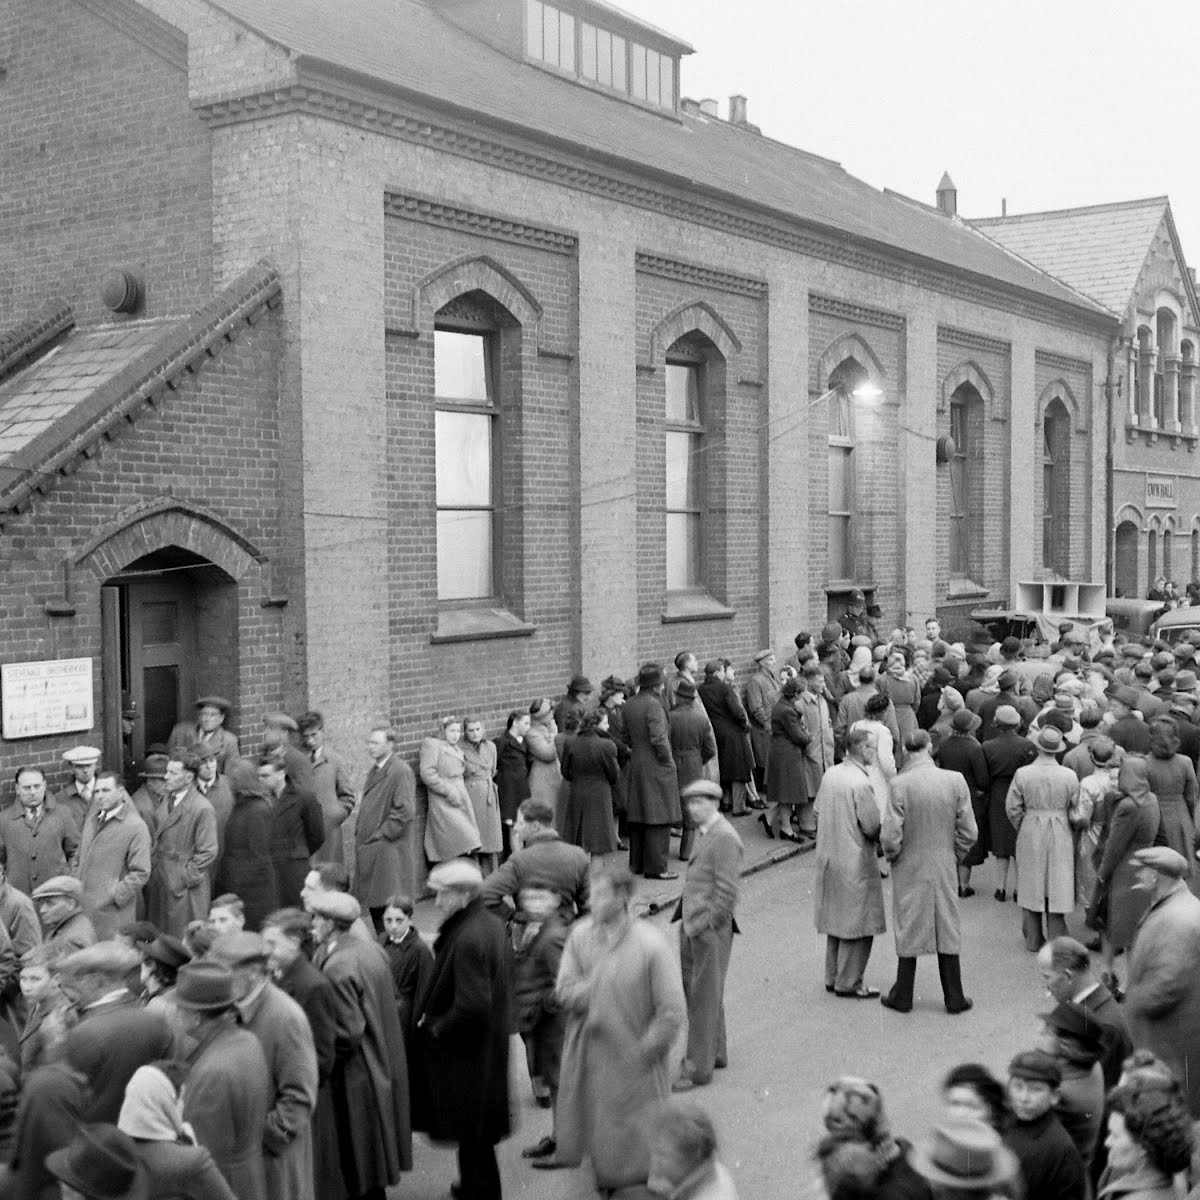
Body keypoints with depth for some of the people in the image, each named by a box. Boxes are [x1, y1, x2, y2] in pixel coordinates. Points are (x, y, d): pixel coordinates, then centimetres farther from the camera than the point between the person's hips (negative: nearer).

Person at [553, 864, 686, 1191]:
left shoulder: (651, 945, -20)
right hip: (589, 1051, 5)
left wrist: (645, 1051, -13)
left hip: (632, 1057, -4)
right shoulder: (581, 934, -6)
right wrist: (593, 991, -21)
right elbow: (565, 991, -4)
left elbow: (672, 1011, -16)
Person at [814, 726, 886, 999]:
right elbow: (873, 828, -19)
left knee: (837, 920, 19)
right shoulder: (861, 783, -22)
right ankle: (848, 984, 10)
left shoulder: (830, 774, 2)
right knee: (858, 925, 3)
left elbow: (818, 812, 12)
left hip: (829, 858, 8)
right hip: (856, 864, -8)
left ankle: (833, 977, 27)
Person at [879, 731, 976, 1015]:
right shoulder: (955, 781, -10)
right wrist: (955, 857, 10)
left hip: (910, 870, -2)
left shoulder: (900, 785, -19)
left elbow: (890, 836, -18)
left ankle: (902, 997, 22)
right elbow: (969, 832, -5)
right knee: (947, 931, 14)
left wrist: (893, 857, 2)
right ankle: (954, 999, 21)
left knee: (909, 933, 11)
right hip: (945, 869, 2)